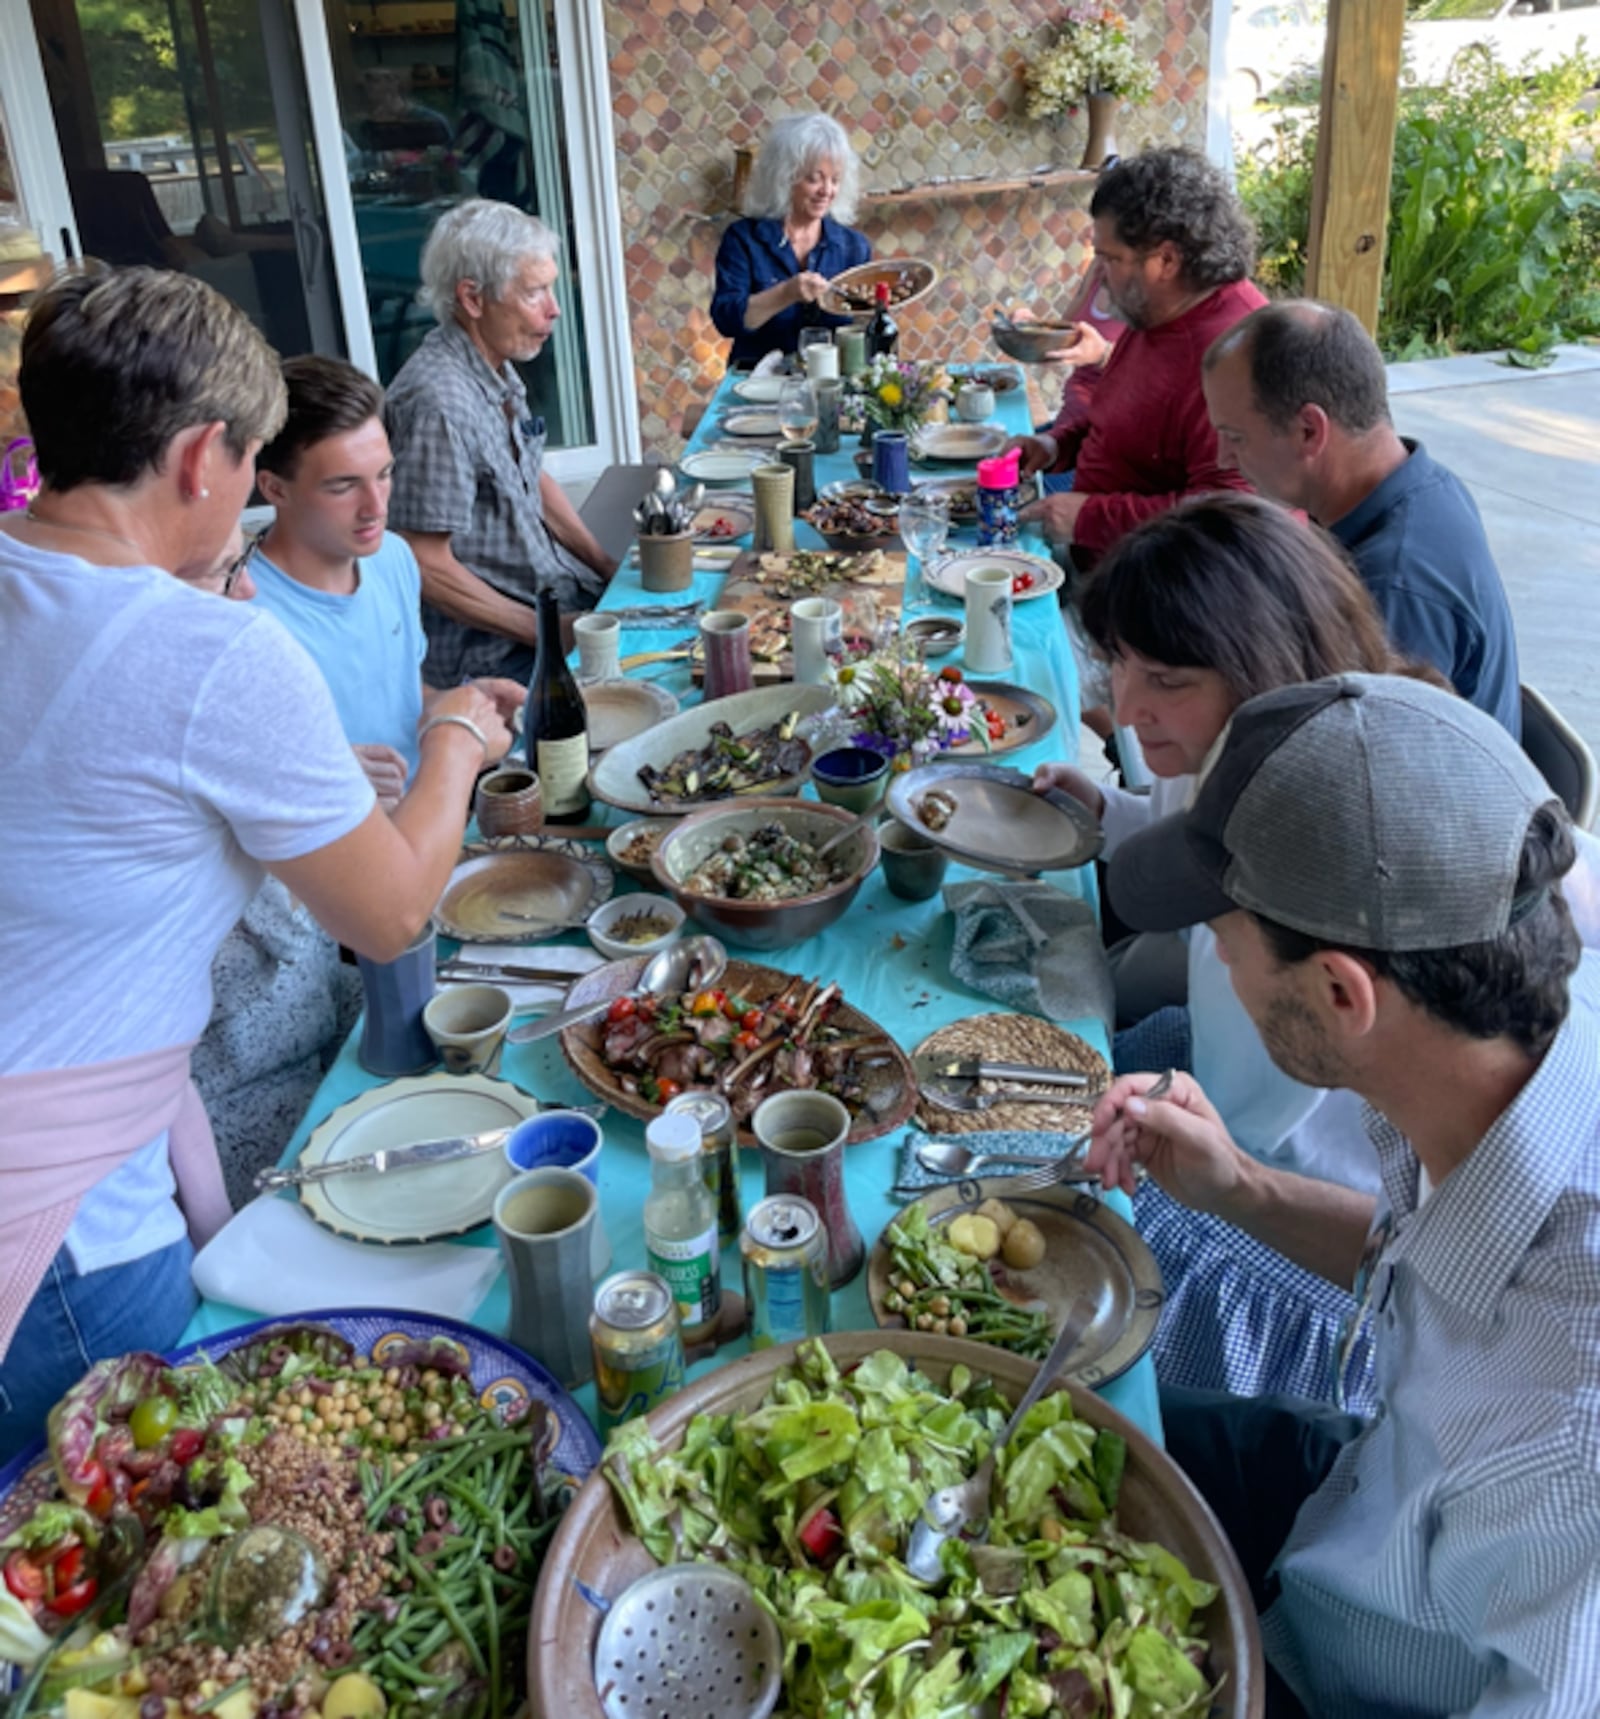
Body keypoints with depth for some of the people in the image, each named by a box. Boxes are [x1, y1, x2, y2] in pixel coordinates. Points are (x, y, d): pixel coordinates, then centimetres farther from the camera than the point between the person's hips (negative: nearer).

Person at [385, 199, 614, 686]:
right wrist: (546, 631, -18)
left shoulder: (498, 367, 6)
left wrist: (608, 567, 9)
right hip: (495, 654, -9)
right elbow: (425, 567, -23)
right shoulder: (439, 402, -23)